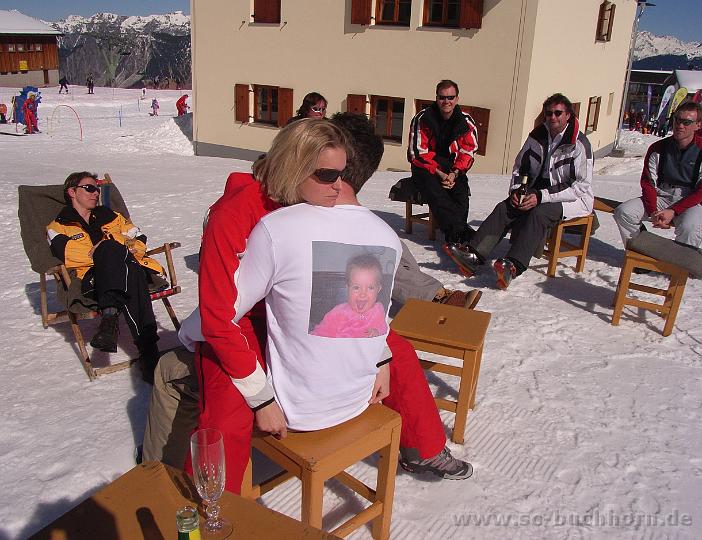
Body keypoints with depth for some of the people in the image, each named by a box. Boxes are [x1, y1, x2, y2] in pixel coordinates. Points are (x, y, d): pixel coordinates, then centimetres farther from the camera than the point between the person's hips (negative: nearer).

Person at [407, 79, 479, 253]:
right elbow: (418, 153, -12)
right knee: (434, 190, -32)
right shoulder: (423, 119, -9)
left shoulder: (466, 122, 0)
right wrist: (439, 173, -20)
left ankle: (453, 235, -31)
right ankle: (462, 231, -39)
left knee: (462, 189, -27)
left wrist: (455, 173, -16)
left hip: (452, 168, 3)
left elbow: (468, 152, 0)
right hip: (425, 166, -3)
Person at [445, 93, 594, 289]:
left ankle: (513, 266, -48)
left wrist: (541, 196, -25)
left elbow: (581, 186, -18)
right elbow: (519, 168, 16)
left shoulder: (579, 144, -12)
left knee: (538, 213, -35)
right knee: (505, 207, -19)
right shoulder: (537, 137, 6)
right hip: (540, 194, 6)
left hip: (575, 199, -6)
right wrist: (515, 190, -6)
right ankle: (473, 255, -32)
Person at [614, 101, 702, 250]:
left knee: (690, 228, -37)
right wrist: (653, 213, -14)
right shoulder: (658, 148, 2)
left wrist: (673, 211, -21)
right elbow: (648, 182, 2)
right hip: (661, 197, 4)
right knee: (623, 212, -19)